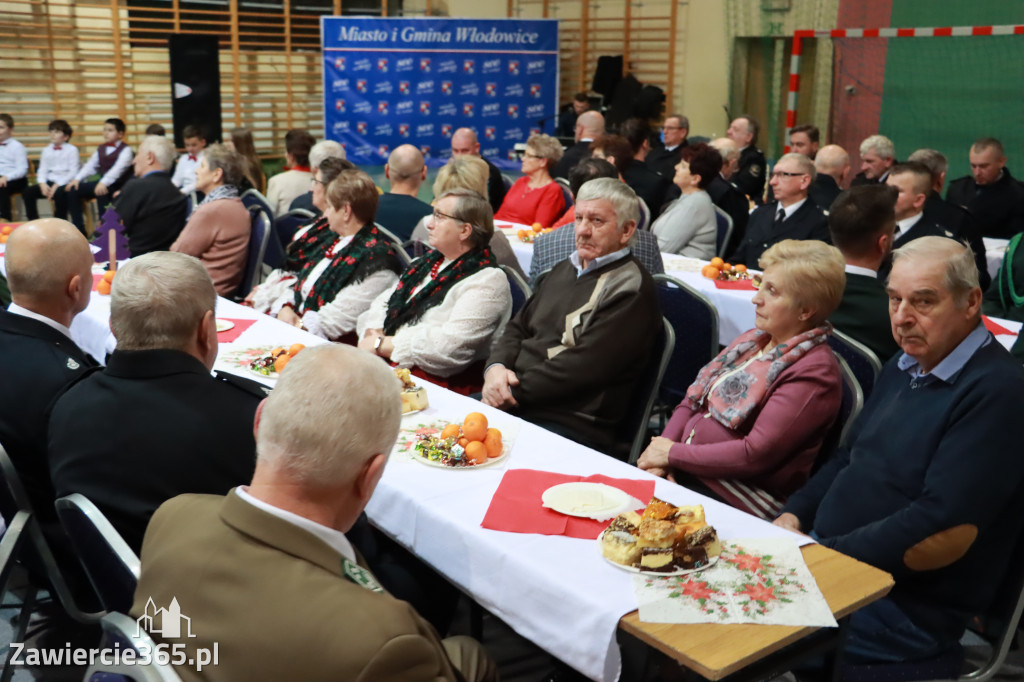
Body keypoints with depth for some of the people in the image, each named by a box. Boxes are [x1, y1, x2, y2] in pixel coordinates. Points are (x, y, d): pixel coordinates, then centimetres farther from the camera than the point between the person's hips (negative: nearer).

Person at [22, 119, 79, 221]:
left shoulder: (72, 150, -1)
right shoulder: (47, 150, 16)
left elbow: (73, 172, -8)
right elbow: (42, 169, 13)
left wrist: (57, 185, -16)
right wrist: (42, 184, -8)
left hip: (65, 182, -6)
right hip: (49, 181, 6)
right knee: (27, 192, -13)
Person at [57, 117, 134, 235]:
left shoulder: (126, 149, -6)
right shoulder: (100, 149, 18)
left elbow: (119, 167, -21)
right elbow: (90, 166, 12)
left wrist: (104, 182, -35)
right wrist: (77, 179, -5)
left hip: (117, 186, -7)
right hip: (102, 184, 8)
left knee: (101, 193, -38)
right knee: (72, 190, -7)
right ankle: (79, 229, -7)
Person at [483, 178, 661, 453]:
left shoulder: (631, 288, -8)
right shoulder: (564, 269, 20)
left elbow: (584, 366, -16)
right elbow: (519, 328, 19)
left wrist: (515, 391, -14)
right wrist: (496, 366, -2)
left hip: (569, 424, -8)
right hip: (509, 400, 8)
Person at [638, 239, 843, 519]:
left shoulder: (815, 372, -12)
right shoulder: (753, 339, 14)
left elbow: (756, 455, -19)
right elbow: (692, 401, 13)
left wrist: (674, 453, -11)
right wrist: (660, 451, -4)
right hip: (682, 471, 7)